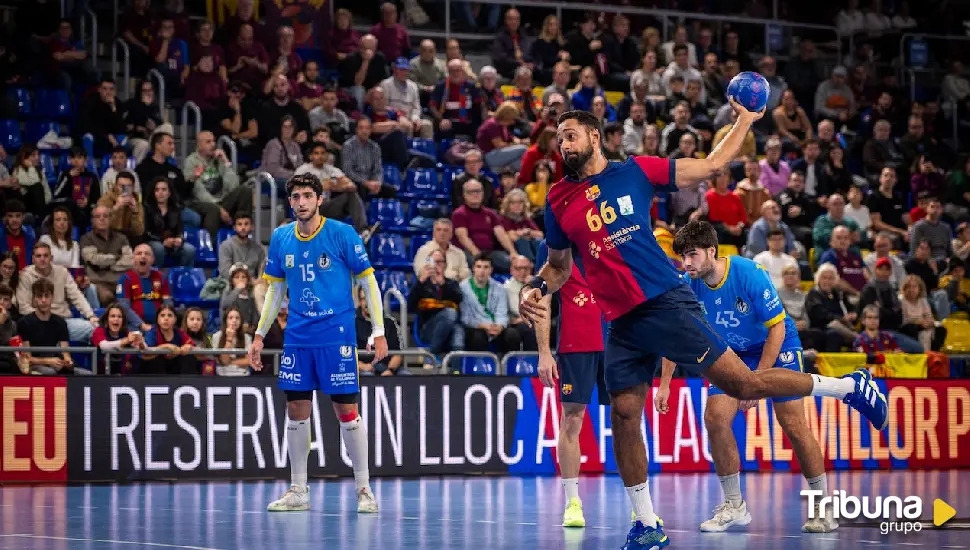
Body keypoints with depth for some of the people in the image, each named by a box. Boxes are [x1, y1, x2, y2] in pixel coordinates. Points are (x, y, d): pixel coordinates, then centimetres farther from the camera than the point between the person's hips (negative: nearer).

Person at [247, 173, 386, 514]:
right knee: (296, 410, 5)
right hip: (297, 338, 4)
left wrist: (379, 332, -7)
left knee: (346, 410, -5)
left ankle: (364, 489, 4)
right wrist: (259, 335, 13)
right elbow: (275, 289, 17)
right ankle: (298, 491, 14)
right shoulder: (280, 238, 6)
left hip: (336, 335, -4)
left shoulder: (342, 234, -7)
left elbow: (368, 282, -3)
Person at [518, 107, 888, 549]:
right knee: (623, 415, -1)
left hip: (666, 303, -4)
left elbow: (710, 166, 8)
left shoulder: (635, 171, 1)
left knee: (742, 383, -10)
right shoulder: (559, 201, 11)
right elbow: (559, 265, 22)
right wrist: (535, 288, 3)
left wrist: (744, 121, 6)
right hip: (622, 323, 4)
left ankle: (852, 388, 6)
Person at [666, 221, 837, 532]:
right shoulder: (688, 285, -15)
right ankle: (734, 506, 1)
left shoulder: (750, 274, -29)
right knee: (715, 417, -13)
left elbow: (777, 328, -24)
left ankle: (824, 508, 1)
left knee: (794, 425, -12)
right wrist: (664, 384, -6)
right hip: (734, 353, 5)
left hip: (777, 346, -5)